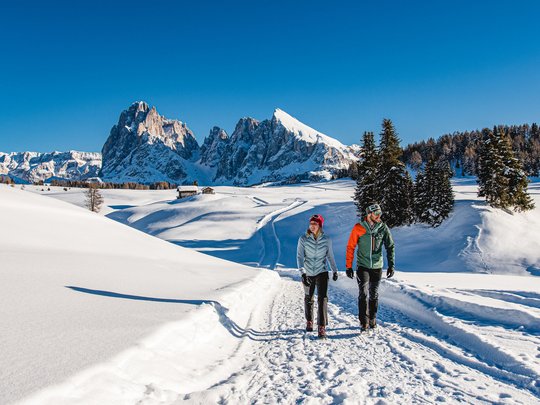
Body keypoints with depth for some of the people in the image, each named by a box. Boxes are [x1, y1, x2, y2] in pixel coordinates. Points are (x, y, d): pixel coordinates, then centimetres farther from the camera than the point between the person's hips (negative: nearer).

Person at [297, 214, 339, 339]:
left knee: (322, 298, -14)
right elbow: (300, 257, -14)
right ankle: (309, 321, 38)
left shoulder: (326, 240, -5)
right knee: (308, 299, 15)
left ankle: (322, 327, -11)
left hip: (322, 272, -1)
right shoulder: (303, 239, -9)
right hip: (308, 273, 1)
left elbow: (330, 256, 9)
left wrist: (335, 271, 16)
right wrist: (303, 273, -24)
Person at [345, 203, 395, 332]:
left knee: (374, 295, 12)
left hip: (377, 267, 2)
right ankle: (364, 322, -2)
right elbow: (350, 247, -3)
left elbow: (390, 247, -1)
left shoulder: (383, 228, -3)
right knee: (363, 294, -9)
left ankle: (372, 320, 26)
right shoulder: (358, 228, -8)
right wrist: (349, 266, -4)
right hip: (362, 266, -2)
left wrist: (391, 265, -10)